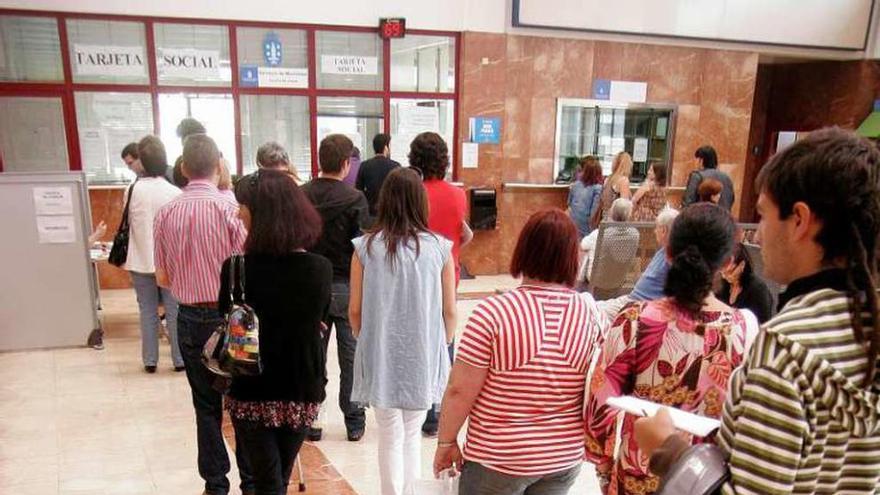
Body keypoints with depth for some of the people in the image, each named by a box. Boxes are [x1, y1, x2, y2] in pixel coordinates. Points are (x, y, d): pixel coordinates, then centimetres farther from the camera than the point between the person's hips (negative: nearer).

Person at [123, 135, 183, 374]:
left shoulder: (132, 190, -6)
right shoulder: (175, 193, -12)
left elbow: (127, 225, 4)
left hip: (141, 261, 2)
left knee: (147, 311, 11)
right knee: (174, 311, 6)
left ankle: (150, 360, 16)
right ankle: (179, 359, 11)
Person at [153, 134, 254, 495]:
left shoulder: (166, 214, -1)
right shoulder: (230, 208, -14)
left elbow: (163, 279, 6)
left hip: (190, 318, 3)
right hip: (231, 314, -3)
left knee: (206, 404, 14)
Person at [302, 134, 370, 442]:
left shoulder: (301, 195, -2)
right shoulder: (354, 198, -13)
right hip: (346, 287, -3)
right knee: (351, 357, 9)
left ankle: (311, 422, 20)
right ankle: (354, 423, 19)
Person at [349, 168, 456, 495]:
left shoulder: (365, 247, -8)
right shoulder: (439, 247, -7)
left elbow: (355, 311, -2)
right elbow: (449, 312, -1)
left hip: (380, 356, -1)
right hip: (424, 356, 1)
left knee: (390, 437, 14)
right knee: (412, 432, 19)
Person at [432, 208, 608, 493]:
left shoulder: (492, 312, -21)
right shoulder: (593, 315, -9)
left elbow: (459, 391, -16)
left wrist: (446, 441, -1)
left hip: (498, 459, -3)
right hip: (565, 457, 4)